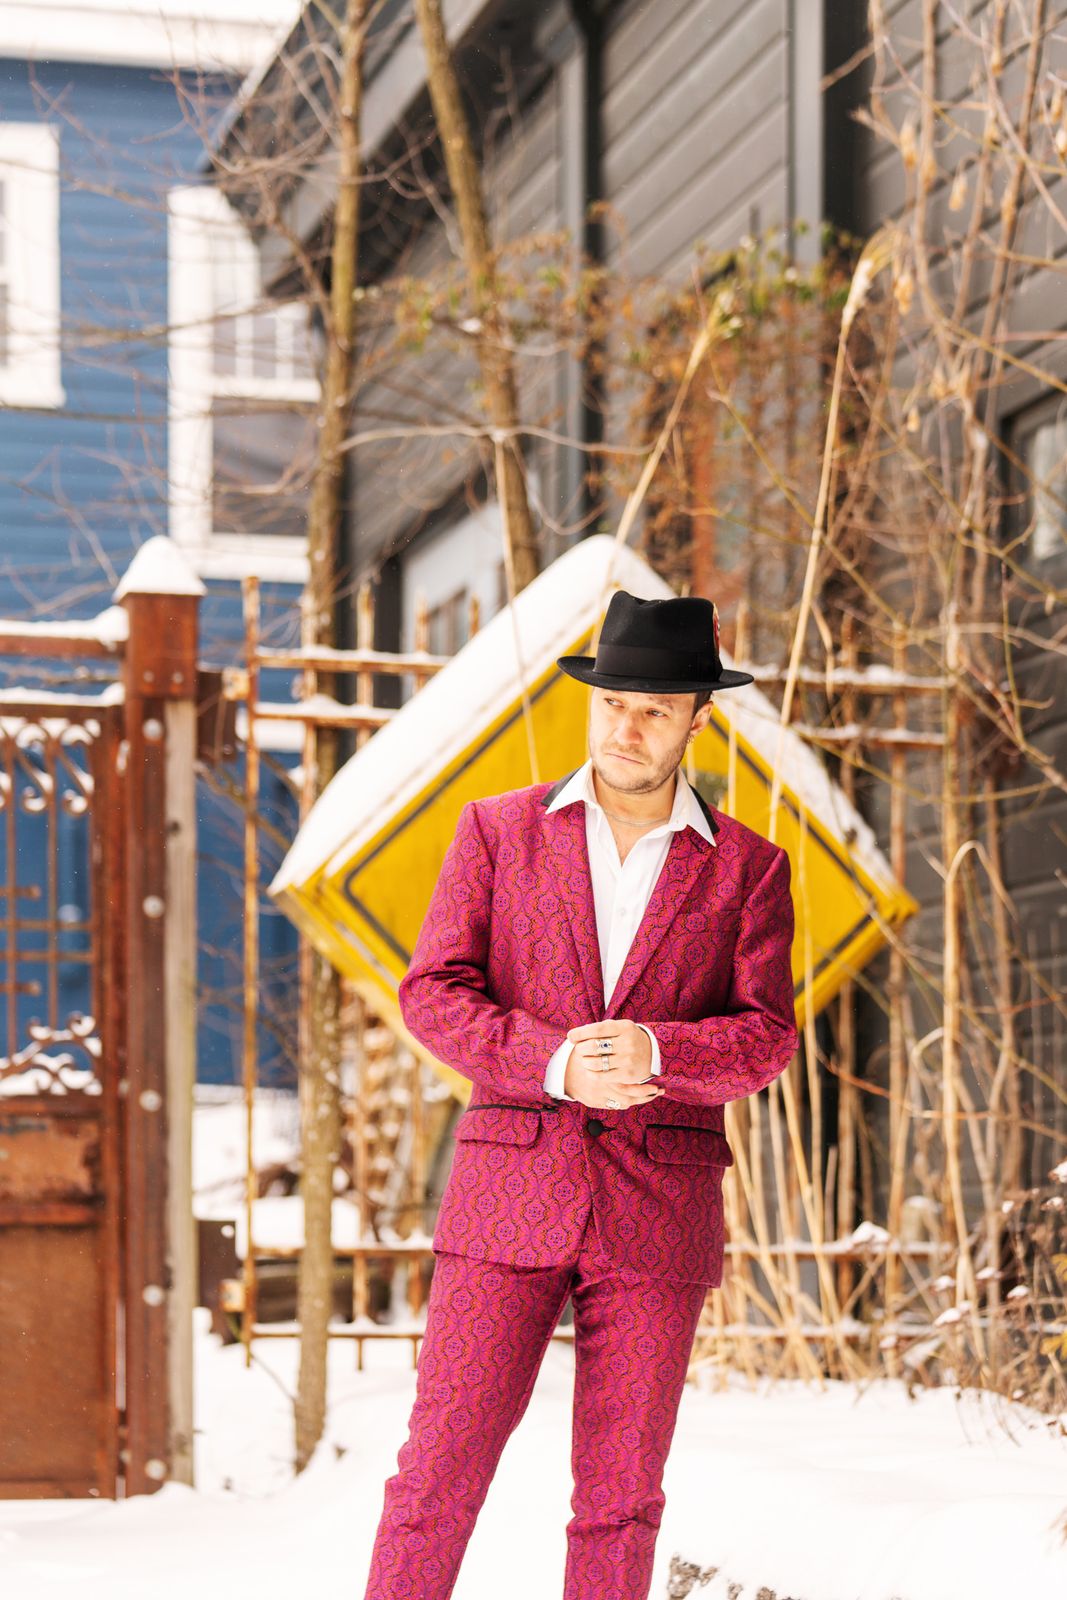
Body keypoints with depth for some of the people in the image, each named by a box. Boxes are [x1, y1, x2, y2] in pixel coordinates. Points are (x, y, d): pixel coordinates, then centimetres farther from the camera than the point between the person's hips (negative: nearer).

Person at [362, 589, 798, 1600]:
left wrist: (654, 1051, -21)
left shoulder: (747, 867, 7)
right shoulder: (500, 830, 6)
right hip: (512, 1187, 0)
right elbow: (432, 993, -1)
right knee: (441, 1465, -5)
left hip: (660, 1212, 1)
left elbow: (766, 1038, -1)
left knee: (620, 1495, 3)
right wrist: (556, 1064, -17)